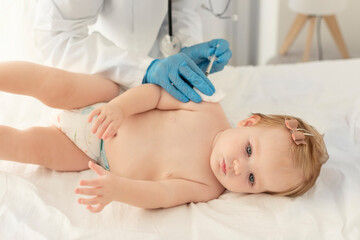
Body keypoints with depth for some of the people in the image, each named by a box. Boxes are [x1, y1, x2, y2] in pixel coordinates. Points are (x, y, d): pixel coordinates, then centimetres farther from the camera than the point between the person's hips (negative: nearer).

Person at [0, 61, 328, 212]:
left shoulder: (204, 189, -21)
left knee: (27, 146, -10)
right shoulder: (212, 113, -20)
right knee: (56, 87, -23)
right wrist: (118, 107, -29)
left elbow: (159, 194, -30)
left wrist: (118, 188, -50)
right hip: (106, 104, 1)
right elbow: (157, 93, -12)